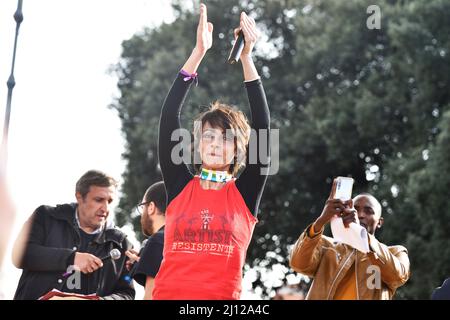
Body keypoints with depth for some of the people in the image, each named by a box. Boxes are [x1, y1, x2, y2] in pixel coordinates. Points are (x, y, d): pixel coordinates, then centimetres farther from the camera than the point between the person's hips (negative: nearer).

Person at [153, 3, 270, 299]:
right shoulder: (180, 185, 10)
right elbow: (169, 117, 2)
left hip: (223, 295, -1)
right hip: (169, 293, 1)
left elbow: (262, 126, -2)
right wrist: (198, 53, -3)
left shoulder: (245, 193, 7)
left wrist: (247, 57, -6)